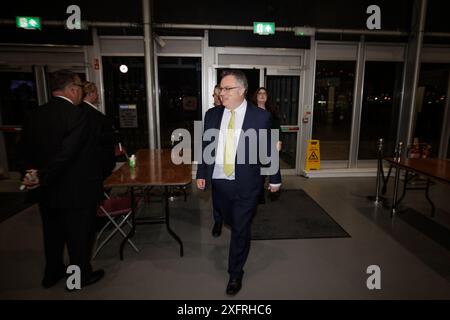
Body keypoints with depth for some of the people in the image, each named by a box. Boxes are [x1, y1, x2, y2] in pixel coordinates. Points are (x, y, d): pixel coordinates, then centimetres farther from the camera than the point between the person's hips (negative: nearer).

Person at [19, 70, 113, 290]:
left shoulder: (34, 115, 2)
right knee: (80, 235, 11)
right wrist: (42, 179, -17)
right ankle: (80, 276, 28)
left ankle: (52, 274, 41)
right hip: (76, 190, -7)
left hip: (46, 190, 7)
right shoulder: (78, 115, -21)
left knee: (53, 234, 23)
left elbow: (25, 150, 4)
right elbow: (67, 153, -26)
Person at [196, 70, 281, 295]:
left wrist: (275, 179, 4)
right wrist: (201, 174, 7)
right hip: (219, 182, 4)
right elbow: (205, 146, 8)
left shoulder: (261, 116, -9)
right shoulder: (212, 114, 1)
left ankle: (235, 273, 28)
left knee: (241, 230, 7)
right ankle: (241, 236, 57)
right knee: (230, 221, 22)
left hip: (246, 185, -3)